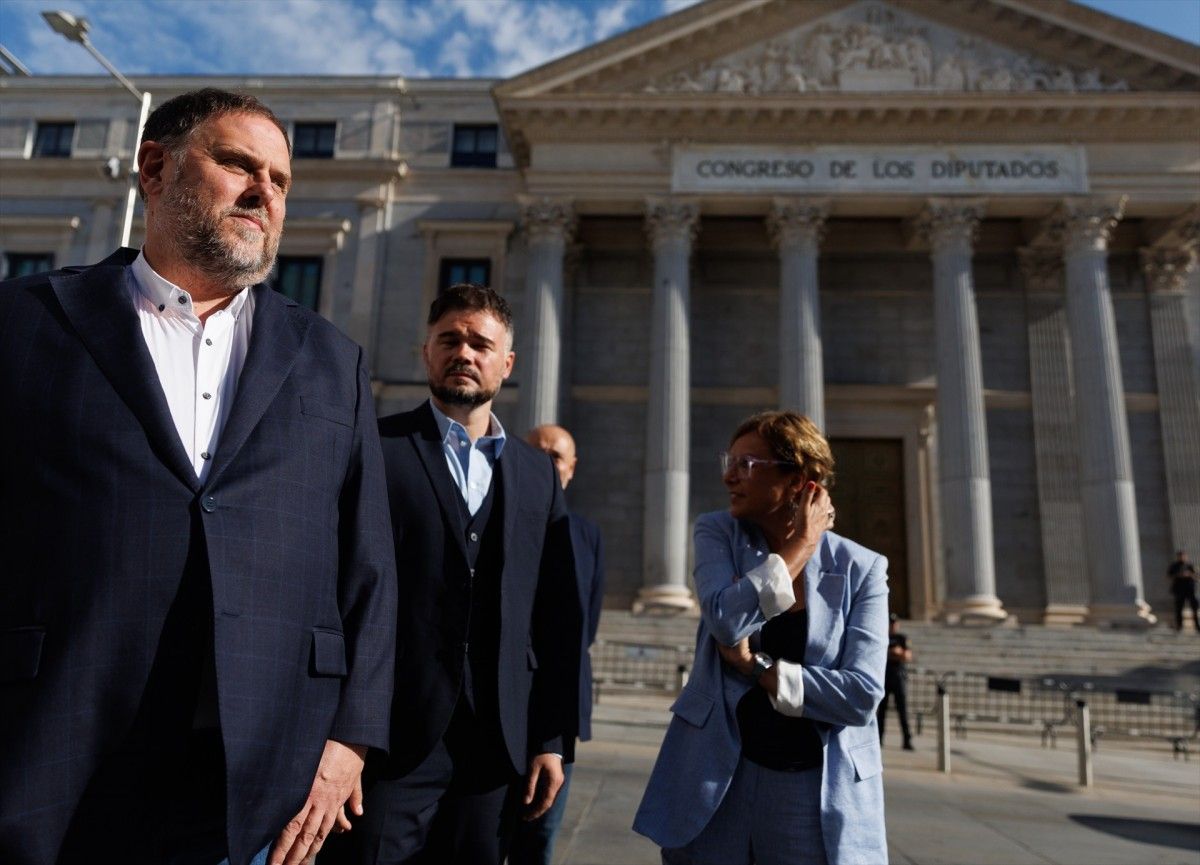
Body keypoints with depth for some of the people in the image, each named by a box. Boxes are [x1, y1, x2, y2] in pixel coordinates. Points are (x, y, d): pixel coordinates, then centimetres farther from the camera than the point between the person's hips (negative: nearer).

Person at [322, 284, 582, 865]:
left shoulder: (539, 476, 10)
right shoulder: (374, 448, -2)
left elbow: (557, 621, 9)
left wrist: (553, 741, 6)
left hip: (496, 747, 4)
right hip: (390, 743, -3)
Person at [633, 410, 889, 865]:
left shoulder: (861, 569, -6)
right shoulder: (717, 533, -2)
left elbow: (861, 694, -14)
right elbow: (726, 620, -20)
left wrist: (759, 668, -15)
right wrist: (799, 547, -13)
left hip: (818, 789, -1)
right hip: (716, 777, 1)